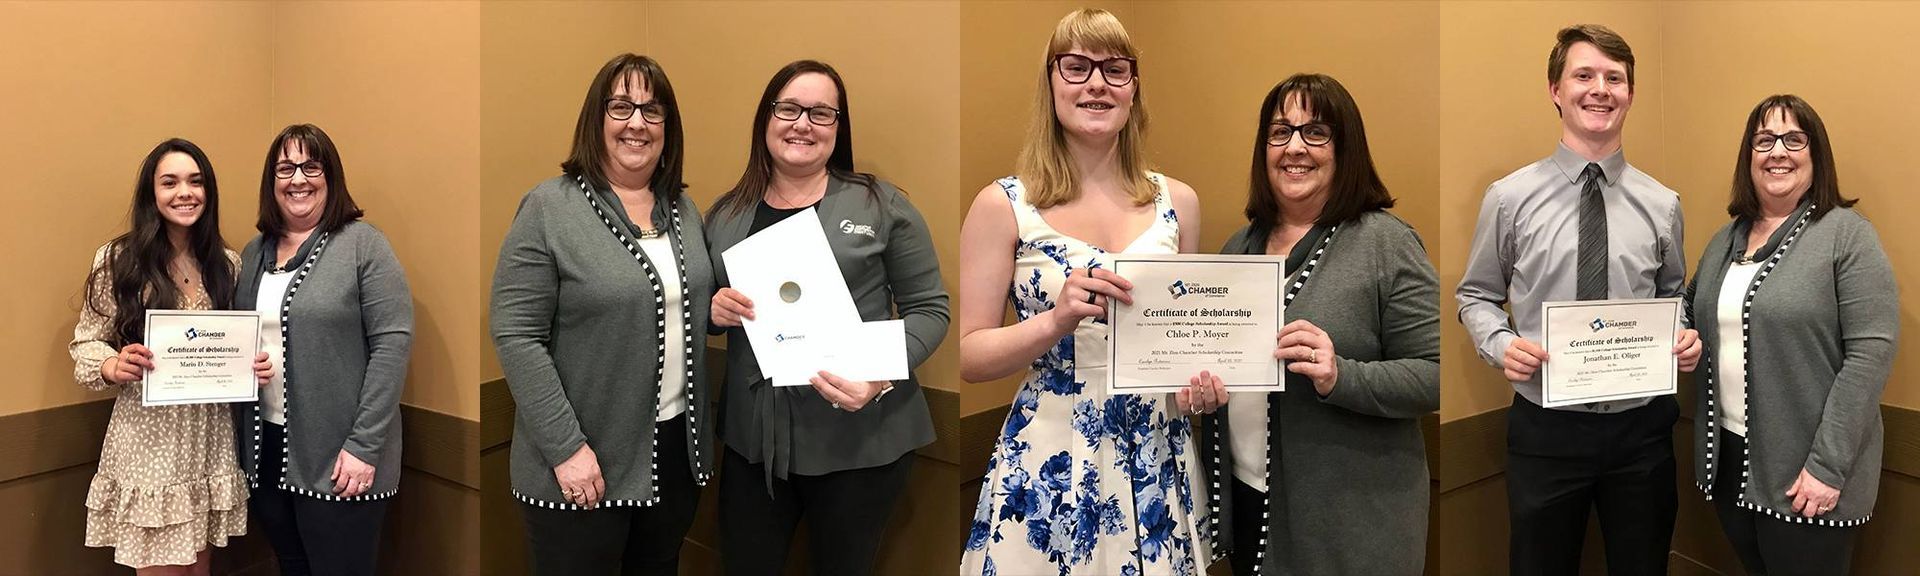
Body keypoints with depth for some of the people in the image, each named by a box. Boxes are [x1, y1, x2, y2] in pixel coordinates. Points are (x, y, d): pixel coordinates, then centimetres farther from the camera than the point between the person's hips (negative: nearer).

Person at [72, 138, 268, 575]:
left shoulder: (226, 264, 5)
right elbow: (85, 344, -1)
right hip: (147, 436, -3)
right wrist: (113, 366, -21)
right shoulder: (117, 260, -5)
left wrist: (253, 367, -7)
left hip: (210, 436, 4)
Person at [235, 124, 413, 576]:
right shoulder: (254, 253, 12)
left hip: (337, 456, -6)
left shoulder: (363, 244, -7)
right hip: (265, 449, 6)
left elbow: (393, 343, -13)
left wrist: (364, 445, -17)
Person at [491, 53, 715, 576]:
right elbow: (516, 337, -14)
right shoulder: (549, 209, -10)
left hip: (677, 450, 6)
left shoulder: (683, 209, 9)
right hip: (582, 467, -6)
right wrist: (566, 448, -17)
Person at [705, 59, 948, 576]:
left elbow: (928, 308, -3)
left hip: (860, 441, -3)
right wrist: (714, 310, -7)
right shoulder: (727, 215, 7)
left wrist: (882, 375, -20)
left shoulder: (882, 205, -5)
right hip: (754, 439, 3)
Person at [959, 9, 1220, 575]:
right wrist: (1057, 319, -23)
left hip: (1158, 460, 3)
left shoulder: (1177, 202, 5)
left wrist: (1203, 379, -5)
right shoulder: (1003, 205, -5)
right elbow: (968, 356, -8)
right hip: (1047, 466, -3)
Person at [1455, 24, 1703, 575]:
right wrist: (1500, 344, -15)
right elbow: (1476, 295, 5)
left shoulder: (1661, 204, 3)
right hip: (1545, 427, -2)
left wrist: (1686, 339, -5)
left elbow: (1672, 297, 16)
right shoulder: (1510, 197, -4)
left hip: (1641, 428, 2)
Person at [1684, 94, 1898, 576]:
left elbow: (1871, 352, -15)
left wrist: (1828, 465, -19)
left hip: (1804, 470, -6)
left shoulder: (1846, 234, -8)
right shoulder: (1726, 240, 11)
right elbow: (1695, 320, 20)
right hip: (1729, 456, 6)